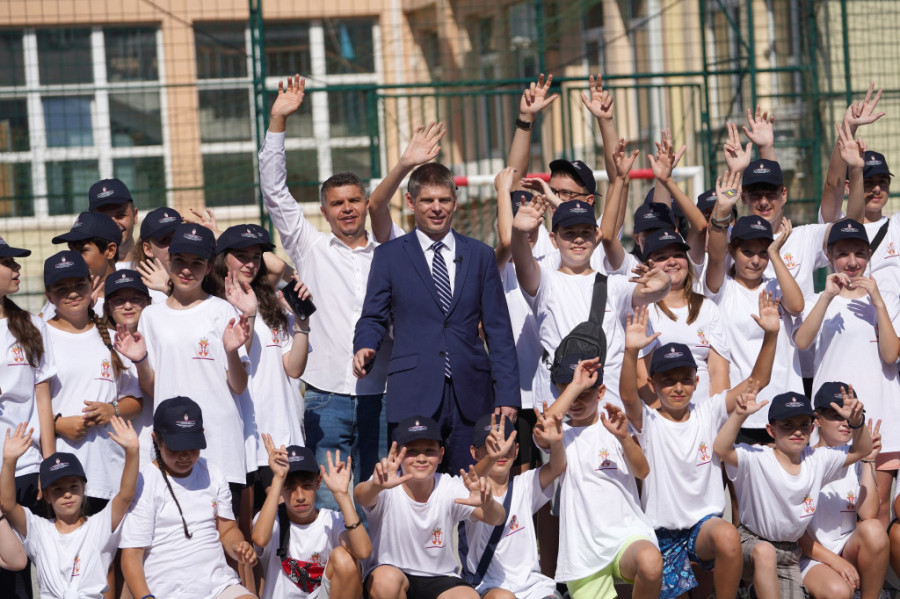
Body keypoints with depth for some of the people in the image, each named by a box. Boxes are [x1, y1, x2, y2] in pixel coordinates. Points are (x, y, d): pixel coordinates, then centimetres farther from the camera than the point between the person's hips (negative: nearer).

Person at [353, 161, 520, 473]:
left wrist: (507, 396, 2)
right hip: (414, 399, -1)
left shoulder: (480, 255, 13)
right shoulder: (389, 255, 10)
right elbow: (373, 317, 10)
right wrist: (365, 348, -14)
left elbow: (499, 330, 10)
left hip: (471, 398, 1)